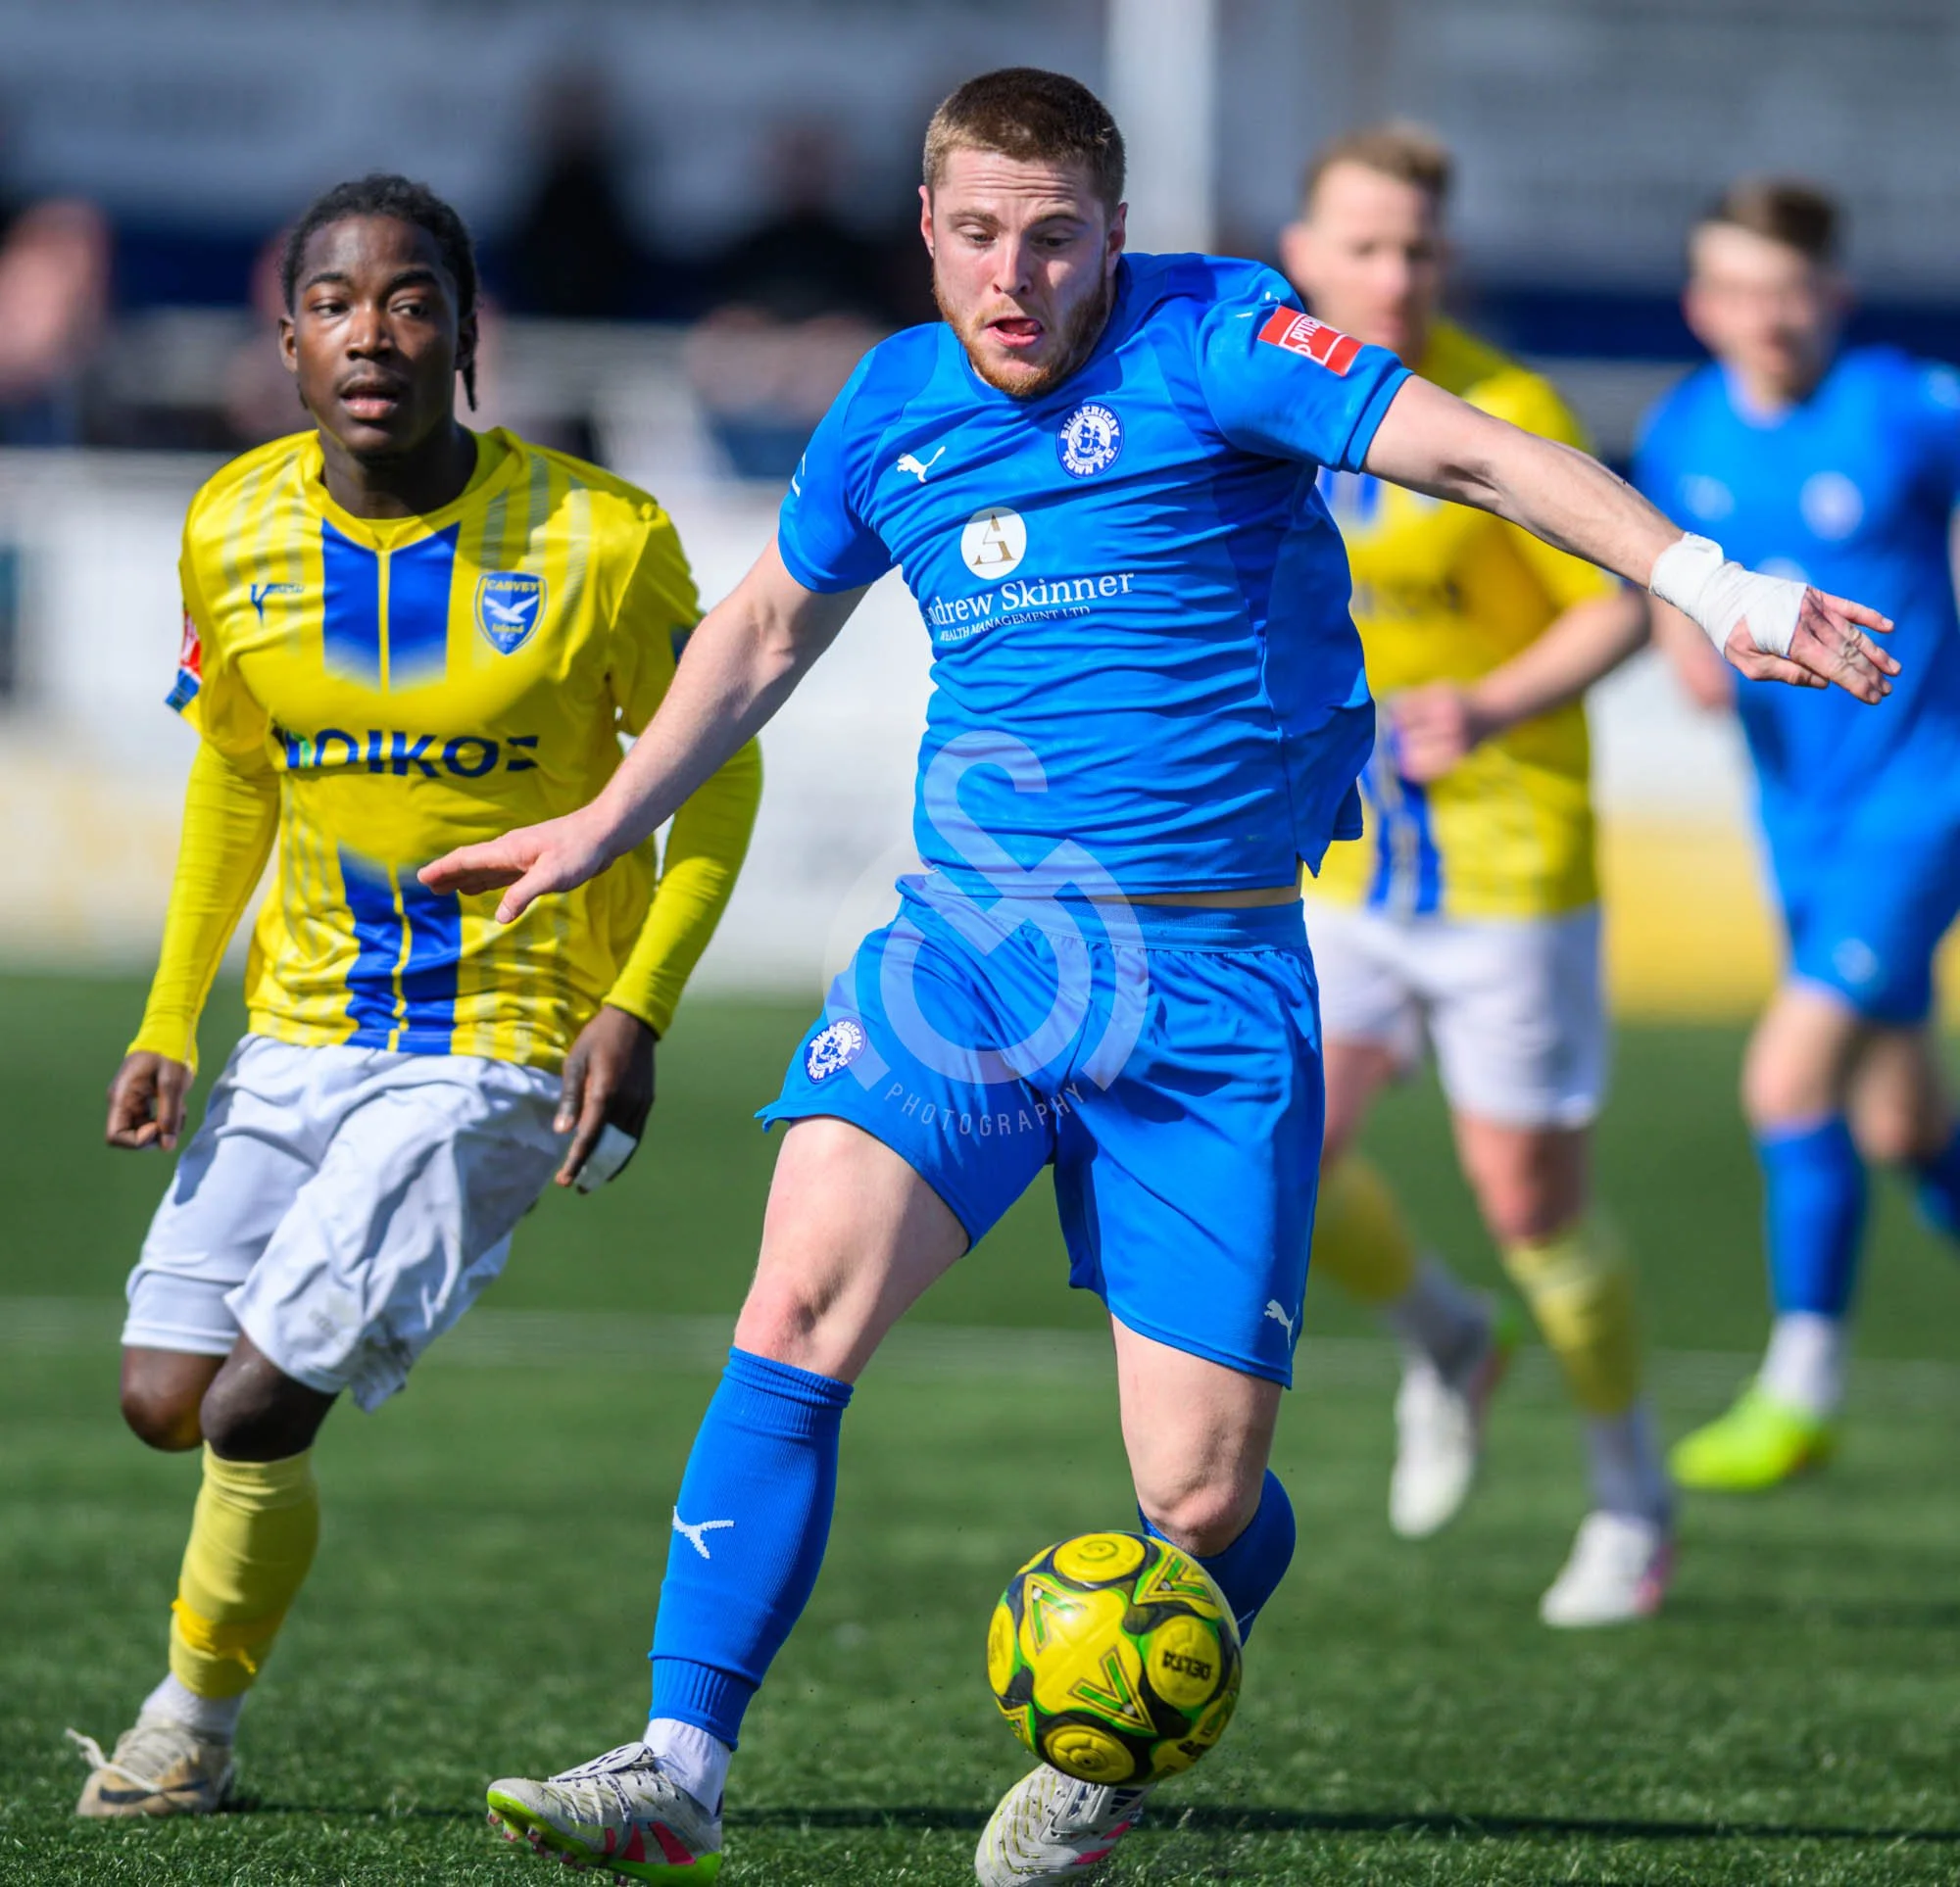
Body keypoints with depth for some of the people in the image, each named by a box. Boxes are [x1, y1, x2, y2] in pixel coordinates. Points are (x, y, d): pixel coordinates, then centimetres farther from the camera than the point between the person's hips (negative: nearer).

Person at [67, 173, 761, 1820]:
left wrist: (636, 1012, -14)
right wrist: (170, 1020, 6)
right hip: (305, 1032, 5)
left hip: (508, 1050, -5)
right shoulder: (234, 533, -3)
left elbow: (715, 774, -4)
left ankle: (194, 1724, 14)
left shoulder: (601, 542, -16)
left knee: (254, 1409, -12)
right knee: (163, 1397, 0)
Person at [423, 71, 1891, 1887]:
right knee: (802, 1297, -21)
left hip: (1207, 981, -3)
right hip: (965, 940, 3)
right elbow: (769, 622, 29)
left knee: (1202, 1496, -5)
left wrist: (1709, 583, -28)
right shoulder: (894, 406, 10)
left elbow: (1459, 447, -17)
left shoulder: (1207, 337, -5)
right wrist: (605, 822, 32)